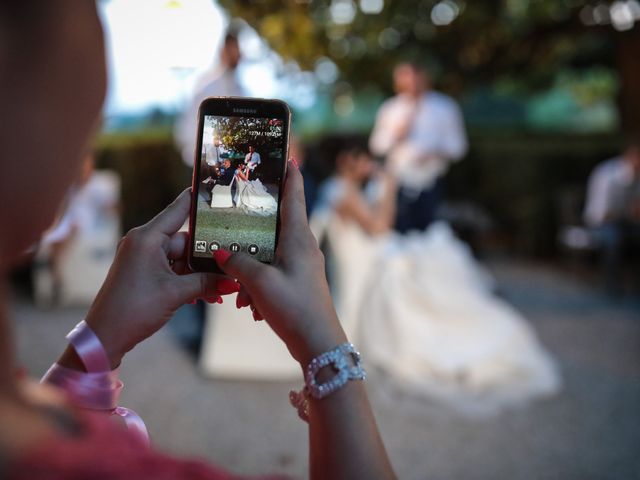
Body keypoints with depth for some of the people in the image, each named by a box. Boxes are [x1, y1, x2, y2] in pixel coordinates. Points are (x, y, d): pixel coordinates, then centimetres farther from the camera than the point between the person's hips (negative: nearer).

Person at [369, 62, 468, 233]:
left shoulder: (444, 108, 1)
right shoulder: (389, 109, 8)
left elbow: (457, 145, 3)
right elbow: (376, 147, 10)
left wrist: (436, 154, -16)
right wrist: (396, 136, -9)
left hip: (430, 185, -1)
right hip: (399, 185, 1)